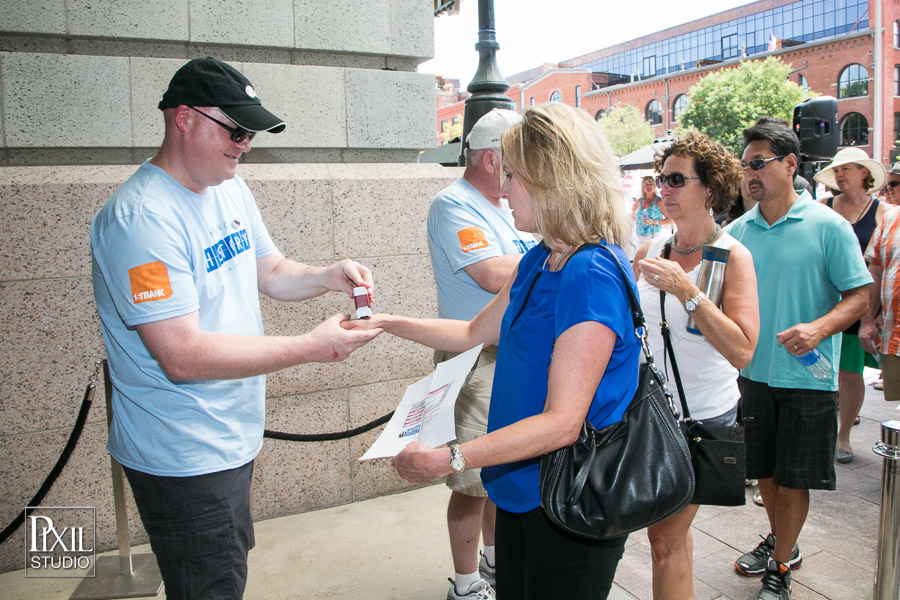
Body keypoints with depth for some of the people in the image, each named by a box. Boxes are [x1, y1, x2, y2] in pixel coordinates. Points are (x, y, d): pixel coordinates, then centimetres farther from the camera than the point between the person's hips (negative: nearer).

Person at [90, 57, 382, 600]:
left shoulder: (231, 189, 5)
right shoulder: (141, 218, -24)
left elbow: (270, 271, 17)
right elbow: (182, 355, -29)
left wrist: (329, 276, -4)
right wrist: (311, 347, -28)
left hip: (231, 436, 9)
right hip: (184, 458, -9)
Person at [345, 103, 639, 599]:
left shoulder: (592, 277, -25)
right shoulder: (537, 261, 4)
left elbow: (562, 423, -27)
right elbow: (475, 332, 16)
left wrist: (448, 459, -27)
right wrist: (386, 323, 12)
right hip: (523, 492, 8)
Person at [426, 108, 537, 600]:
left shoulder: (505, 206, 15)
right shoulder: (454, 205, -14)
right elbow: (495, 275, -26)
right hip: (476, 360, -9)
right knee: (474, 480, 1)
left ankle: (495, 560, 39)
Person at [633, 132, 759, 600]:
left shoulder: (733, 256, -12)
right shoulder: (652, 249, 2)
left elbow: (742, 351, -23)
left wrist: (686, 291, -29)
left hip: (703, 414, -5)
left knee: (665, 537, 2)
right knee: (673, 530, 16)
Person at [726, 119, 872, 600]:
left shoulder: (828, 226, -8)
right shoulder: (738, 231, 4)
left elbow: (859, 296, -8)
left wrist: (819, 329, -25)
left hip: (806, 377, -4)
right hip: (752, 373, 4)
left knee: (793, 478, 6)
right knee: (764, 469, 17)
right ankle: (780, 542, 41)